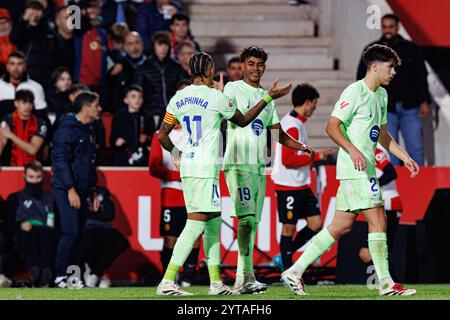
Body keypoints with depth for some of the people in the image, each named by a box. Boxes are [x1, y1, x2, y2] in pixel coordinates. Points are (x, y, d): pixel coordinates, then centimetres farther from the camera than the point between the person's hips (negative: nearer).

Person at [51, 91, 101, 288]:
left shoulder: (88, 131, 17)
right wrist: (70, 190, -21)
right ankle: (61, 276, -9)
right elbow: (61, 160, -17)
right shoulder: (67, 129, -11)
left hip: (82, 190, 9)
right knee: (70, 232, -13)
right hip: (65, 189, -8)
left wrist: (93, 191, 20)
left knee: (77, 234, 6)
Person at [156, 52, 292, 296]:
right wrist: (268, 97, 15)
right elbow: (243, 120, 6)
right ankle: (167, 282, -17)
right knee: (196, 223, -10)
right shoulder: (216, 97, -9)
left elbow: (162, 136, 11)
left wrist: (175, 153, 31)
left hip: (187, 164, 8)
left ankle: (216, 282, 16)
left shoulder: (178, 98, 9)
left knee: (213, 221, 15)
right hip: (205, 168, -8)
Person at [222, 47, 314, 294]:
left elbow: (278, 132, 25)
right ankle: (247, 276, -22)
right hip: (238, 164, -7)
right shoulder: (233, 89, 1)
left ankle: (241, 279, 9)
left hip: (260, 166, 7)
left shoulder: (267, 96, 20)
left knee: (253, 222, 6)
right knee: (247, 218, -18)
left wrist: (300, 146, 11)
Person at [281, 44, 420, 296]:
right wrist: (353, 150, -28)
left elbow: (383, 135, 28)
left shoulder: (381, 95, 18)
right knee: (378, 219, -10)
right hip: (355, 169, -10)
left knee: (342, 226, 7)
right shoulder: (355, 92, -11)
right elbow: (332, 126, -16)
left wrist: (406, 158, 21)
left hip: (366, 169, 10)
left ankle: (295, 271, 10)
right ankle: (386, 283, -6)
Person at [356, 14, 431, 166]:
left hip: (409, 107, 0)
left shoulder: (411, 49, 8)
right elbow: (362, 79, 9)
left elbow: (421, 77, 9)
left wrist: (424, 102, 0)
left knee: (416, 148, -2)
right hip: (385, 108, 0)